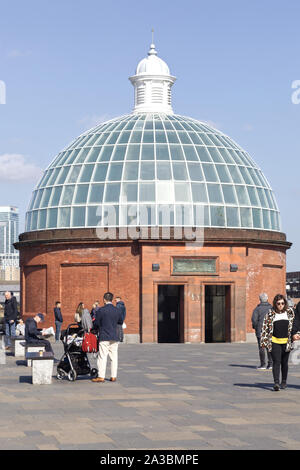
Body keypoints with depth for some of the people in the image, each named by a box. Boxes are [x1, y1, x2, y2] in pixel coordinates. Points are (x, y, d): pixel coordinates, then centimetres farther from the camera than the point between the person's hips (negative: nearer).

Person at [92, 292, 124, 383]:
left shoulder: (101, 310, -10)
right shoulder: (118, 310, 2)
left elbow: (96, 324, -4)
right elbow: (121, 322, 16)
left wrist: (95, 328, 17)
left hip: (104, 337, -4)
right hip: (114, 337, 4)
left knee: (102, 357, -1)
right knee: (114, 357, 9)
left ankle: (101, 376, -3)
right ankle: (113, 376, 10)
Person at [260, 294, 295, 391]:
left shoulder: (289, 312, 6)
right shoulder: (270, 313, 1)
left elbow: (293, 324, 15)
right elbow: (265, 327, 4)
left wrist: (293, 334, 2)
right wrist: (264, 341, 1)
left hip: (286, 342, 2)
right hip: (274, 342, -2)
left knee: (284, 363, 11)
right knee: (276, 362, -10)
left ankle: (284, 381, 26)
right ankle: (276, 383, -14)